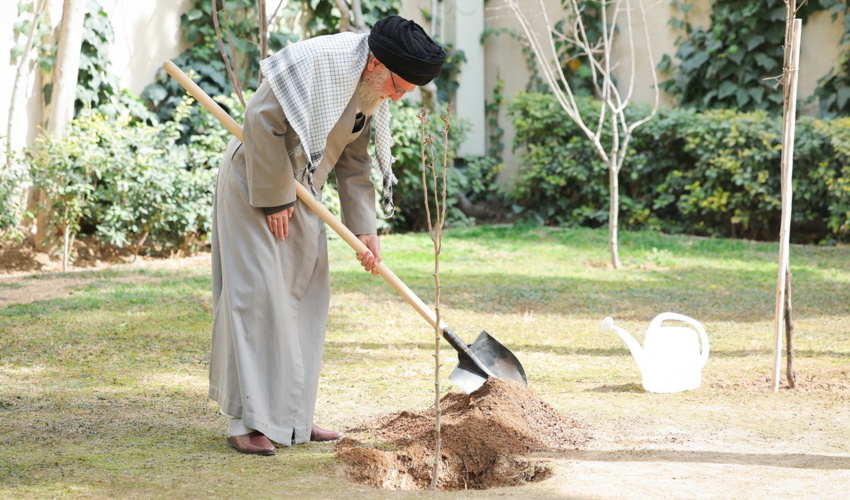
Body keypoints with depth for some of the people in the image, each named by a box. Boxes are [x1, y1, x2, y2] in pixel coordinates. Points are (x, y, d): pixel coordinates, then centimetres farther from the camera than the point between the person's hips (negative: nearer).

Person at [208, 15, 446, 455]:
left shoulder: (372, 96, 2)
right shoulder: (319, 61, -26)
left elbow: (354, 163, 8)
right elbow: (261, 121, -27)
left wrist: (365, 229, -1)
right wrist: (273, 199, -21)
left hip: (301, 194, 9)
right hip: (254, 186, -9)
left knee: (306, 297, 8)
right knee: (258, 295, -12)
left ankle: (291, 418, 16)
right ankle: (247, 423, -9)